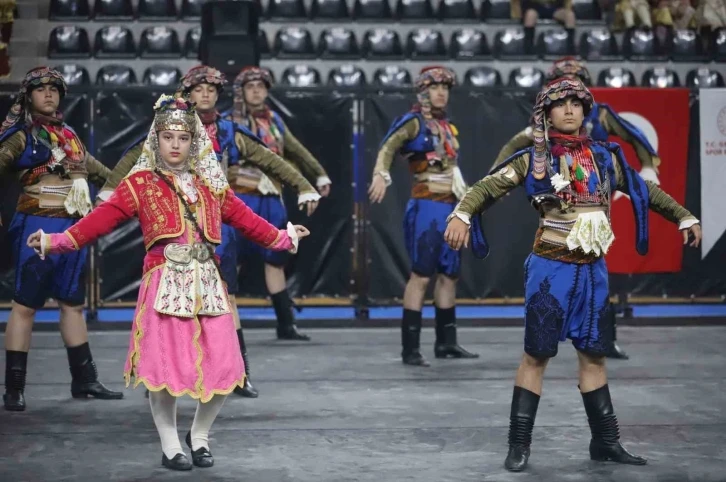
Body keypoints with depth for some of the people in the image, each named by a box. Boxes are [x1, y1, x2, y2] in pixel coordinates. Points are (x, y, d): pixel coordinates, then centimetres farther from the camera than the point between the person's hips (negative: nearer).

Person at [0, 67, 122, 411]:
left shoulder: (68, 134, 16)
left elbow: (90, 166, 30)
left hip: (74, 227, 7)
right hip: (39, 227, -7)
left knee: (73, 303, 13)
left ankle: (84, 379, 21)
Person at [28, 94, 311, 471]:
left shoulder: (210, 184, 13)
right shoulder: (140, 183, 2)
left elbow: (243, 217, 20)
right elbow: (104, 217, -7)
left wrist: (282, 238, 23)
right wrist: (60, 241, -17)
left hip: (207, 284, 4)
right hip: (164, 284, -3)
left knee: (222, 367, 1)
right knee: (165, 366, -5)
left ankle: (199, 435, 24)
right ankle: (170, 446, 13)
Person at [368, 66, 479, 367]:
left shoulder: (448, 127, 17)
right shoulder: (414, 121, -6)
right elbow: (388, 148, -18)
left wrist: (464, 199, 22)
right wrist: (381, 175, -35)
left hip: (451, 207, 8)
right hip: (426, 207, -8)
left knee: (449, 274, 12)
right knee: (421, 275, -11)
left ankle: (446, 342, 20)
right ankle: (410, 348, -11)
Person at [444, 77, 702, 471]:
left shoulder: (604, 156, 7)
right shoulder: (535, 159, -3)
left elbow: (645, 189, 19)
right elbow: (488, 186, -7)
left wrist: (684, 217, 23)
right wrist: (461, 214, -25)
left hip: (593, 269, 4)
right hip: (551, 268, -4)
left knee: (594, 354, 10)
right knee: (537, 354, -2)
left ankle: (605, 442, 18)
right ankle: (519, 445, 3)